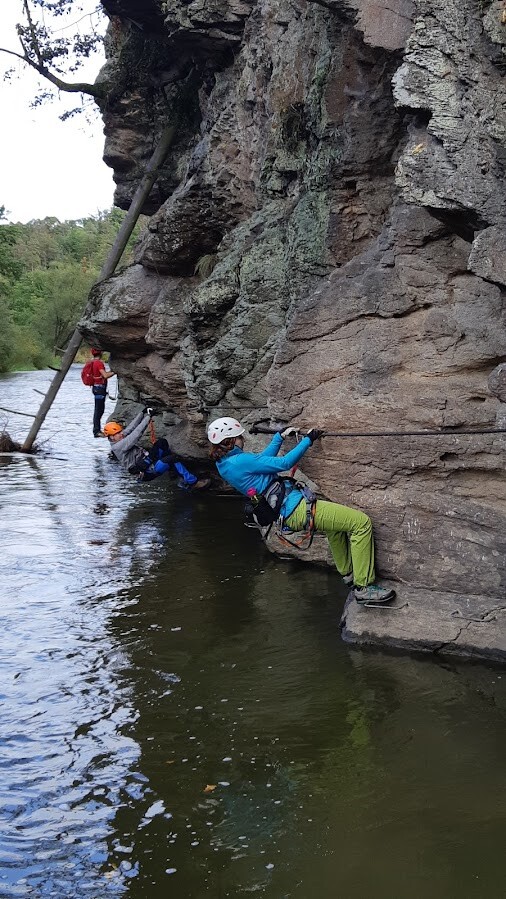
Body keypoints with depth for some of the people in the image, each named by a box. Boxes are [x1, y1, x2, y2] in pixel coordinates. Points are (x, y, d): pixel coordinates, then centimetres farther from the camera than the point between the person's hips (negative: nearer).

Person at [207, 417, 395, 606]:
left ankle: (347, 572, 43)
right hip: (295, 509, -11)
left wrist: (280, 436, 30)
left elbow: (263, 458, 26)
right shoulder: (240, 462, -21)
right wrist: (308, 440, -9)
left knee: (335, 520, 35)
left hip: (286, 511, 11)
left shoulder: (224, 464, 10)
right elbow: (284, 463, -18)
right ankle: (364, 587, -7)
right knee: (361, 522, -12)